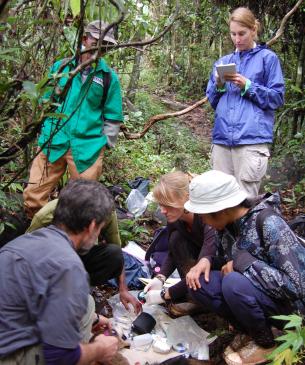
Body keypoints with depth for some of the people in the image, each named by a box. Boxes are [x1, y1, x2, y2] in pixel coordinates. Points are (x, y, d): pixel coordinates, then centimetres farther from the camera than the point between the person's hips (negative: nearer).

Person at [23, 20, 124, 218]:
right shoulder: (61, 66, 7)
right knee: (33, 196, 2)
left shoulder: (109, 77, 2)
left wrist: (103, 144, 2)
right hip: (54, 142, 2)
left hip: (87, 147, -1)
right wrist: (46, 129, 15)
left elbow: (113, 117, 6)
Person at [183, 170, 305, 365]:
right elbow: (225, 259, 11)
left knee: (234, 283, -32)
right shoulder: (229, 222, -5)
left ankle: (265, 342, -6)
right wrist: (206, 261, -11)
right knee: (199, 282, -10)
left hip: (288, 301, -7)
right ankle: (252, 330, 3)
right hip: (254, 289, 7)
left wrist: (242, 261, -27)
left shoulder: (269, 224, -27)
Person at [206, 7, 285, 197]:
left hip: (252, 138, -4)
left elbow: (277, 98, 2)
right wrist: (219, 85, 0)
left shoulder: (268, 58, 6)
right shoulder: (223, 61, 20)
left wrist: (247, 86, -10)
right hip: (222, 137, 5)